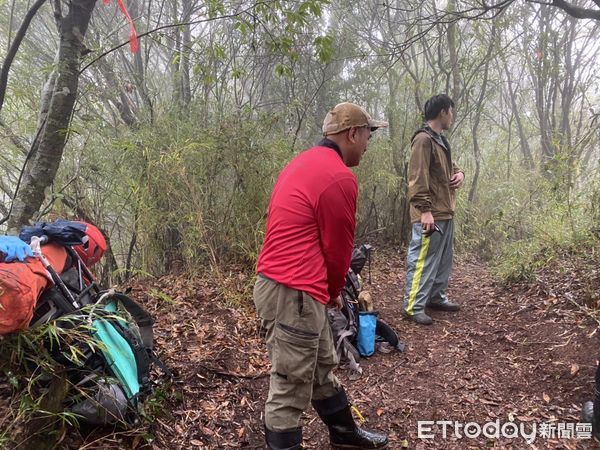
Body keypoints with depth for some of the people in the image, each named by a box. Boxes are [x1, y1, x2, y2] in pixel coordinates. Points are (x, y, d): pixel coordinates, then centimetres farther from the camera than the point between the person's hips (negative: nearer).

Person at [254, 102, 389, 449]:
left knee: (323, 368, 25)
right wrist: (335, 291, 12)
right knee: (291, 389, 3)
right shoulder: (340, 178, -16)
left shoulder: (305, 163, 15)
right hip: (293, 293, -11)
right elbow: (338, 248, -7)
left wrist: (326, 290, 20)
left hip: (281, 284, 11)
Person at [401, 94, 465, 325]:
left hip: (445, 212, 10)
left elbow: (448, 166, 31)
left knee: (443, 259, 18)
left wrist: (459, 173, 7)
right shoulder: (423, 139, -14)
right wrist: (425, 210, -25)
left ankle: (437, 297, 30)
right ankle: (413, 307, 0)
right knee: (423, 261, -7)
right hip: (430, 214, -10)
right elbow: (417, 178, -21)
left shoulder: (441, 140, 19)